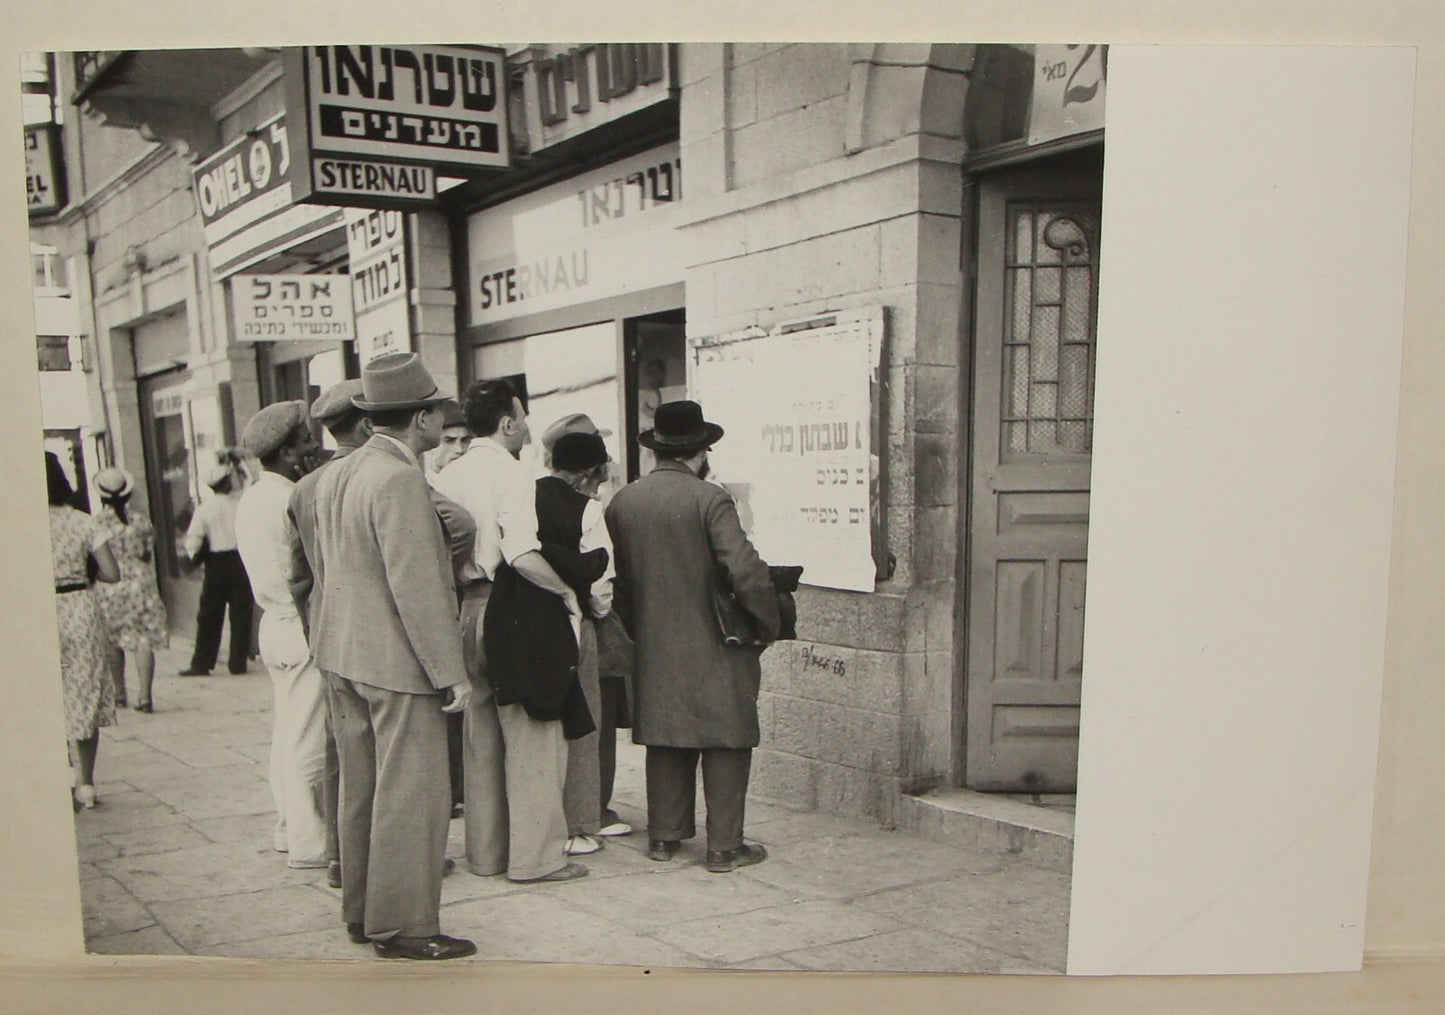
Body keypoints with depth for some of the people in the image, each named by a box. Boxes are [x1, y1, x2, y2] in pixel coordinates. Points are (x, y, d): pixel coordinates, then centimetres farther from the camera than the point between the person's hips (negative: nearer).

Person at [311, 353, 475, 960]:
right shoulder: (399, 479, -20)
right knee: (410, 794, 1)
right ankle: (402, 926, 10)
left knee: (360, 788, 17)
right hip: (396, 661, -9)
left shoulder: (335, 476, 8)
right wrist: (451, 672, -17)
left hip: (341, 656, 9)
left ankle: (361, 911, 28)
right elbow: (417, 586, -21)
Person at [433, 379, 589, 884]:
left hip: (464, 610, 8)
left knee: (480, 736, 15)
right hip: (510, 612, -8)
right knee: (532, 734, 1)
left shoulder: (447, 476, 9)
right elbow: (523, 555, -24)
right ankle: (535, 853, 6)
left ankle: (485, 850, 24)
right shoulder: (509, 473, -13)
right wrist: (566, 591, -11)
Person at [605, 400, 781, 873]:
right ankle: (724, 846, 10)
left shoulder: (622, 502, 2)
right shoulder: (709, 499, -15)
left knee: (665, 741, 16)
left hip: (653, 648, 5)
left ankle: (664, 834, 23)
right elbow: (746, 571, -21)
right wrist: (770, 623, -7)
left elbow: (617, 579, 9)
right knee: (726, 743, 5)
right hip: (713, 646, -5)